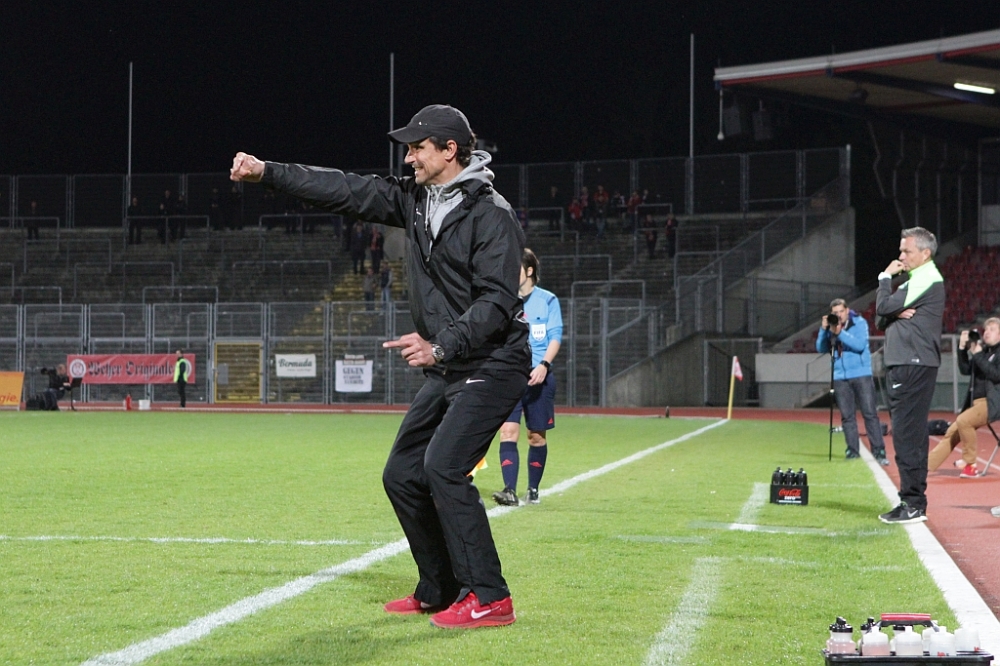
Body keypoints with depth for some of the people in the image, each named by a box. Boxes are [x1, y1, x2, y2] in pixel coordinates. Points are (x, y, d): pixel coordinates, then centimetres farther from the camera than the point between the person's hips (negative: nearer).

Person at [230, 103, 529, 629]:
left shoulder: (490, 215, -16)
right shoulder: (414, 200, 8)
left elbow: (497, 300, -23)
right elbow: (346, 191, 8)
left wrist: (442, 345, -34)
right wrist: (268, 172, 2)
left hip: (491, 366, -9)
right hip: (445, 370, 9)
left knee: (442, 466, -22)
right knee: (402, 475, 9)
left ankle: (489, 599, -17)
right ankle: (440, 592, 20)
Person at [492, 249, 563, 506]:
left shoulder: (547, 300, 3)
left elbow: (555, 337, -1)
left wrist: (544, 365, -15)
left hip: (538, 376, -1)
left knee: (536, 435, 6)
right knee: (508, 430, -13)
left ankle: (533, 489, 20)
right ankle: (510, 490, -18)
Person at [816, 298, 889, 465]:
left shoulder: (859, 323, -2)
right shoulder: (830, 326, 8)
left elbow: (860, 345, -16)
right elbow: (821, 349, 3)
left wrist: (840, 333, -24)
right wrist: (823, 330, -11)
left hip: (861, 375, -3)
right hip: (840, 378, 3)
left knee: (870, 413, -6)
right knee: (847, 416, 3)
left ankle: (879, 451, -7)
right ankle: (853, 450, 8)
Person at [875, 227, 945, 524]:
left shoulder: (929, 279, -9)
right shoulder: (915, 280, 22)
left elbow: (884, 307, -15)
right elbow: (883, 319, 17)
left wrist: (886, 277, 1)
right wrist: (897, 313, -5)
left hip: (915, 366, -10)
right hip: (903, 366, 10)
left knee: (908, 435, -13)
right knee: (908, 434, 12)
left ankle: (914, 504, -13)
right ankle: (911, 502, 18)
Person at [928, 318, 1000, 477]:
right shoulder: (983, 350, 17)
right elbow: (965, 369, 14)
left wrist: (978, 355, -16)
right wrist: (963, 348, 1)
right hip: (976, 403, 8)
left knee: (963, 420, -29)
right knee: (952, 432, 4)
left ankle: (970, 465, -18)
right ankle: (925, 466, 6)